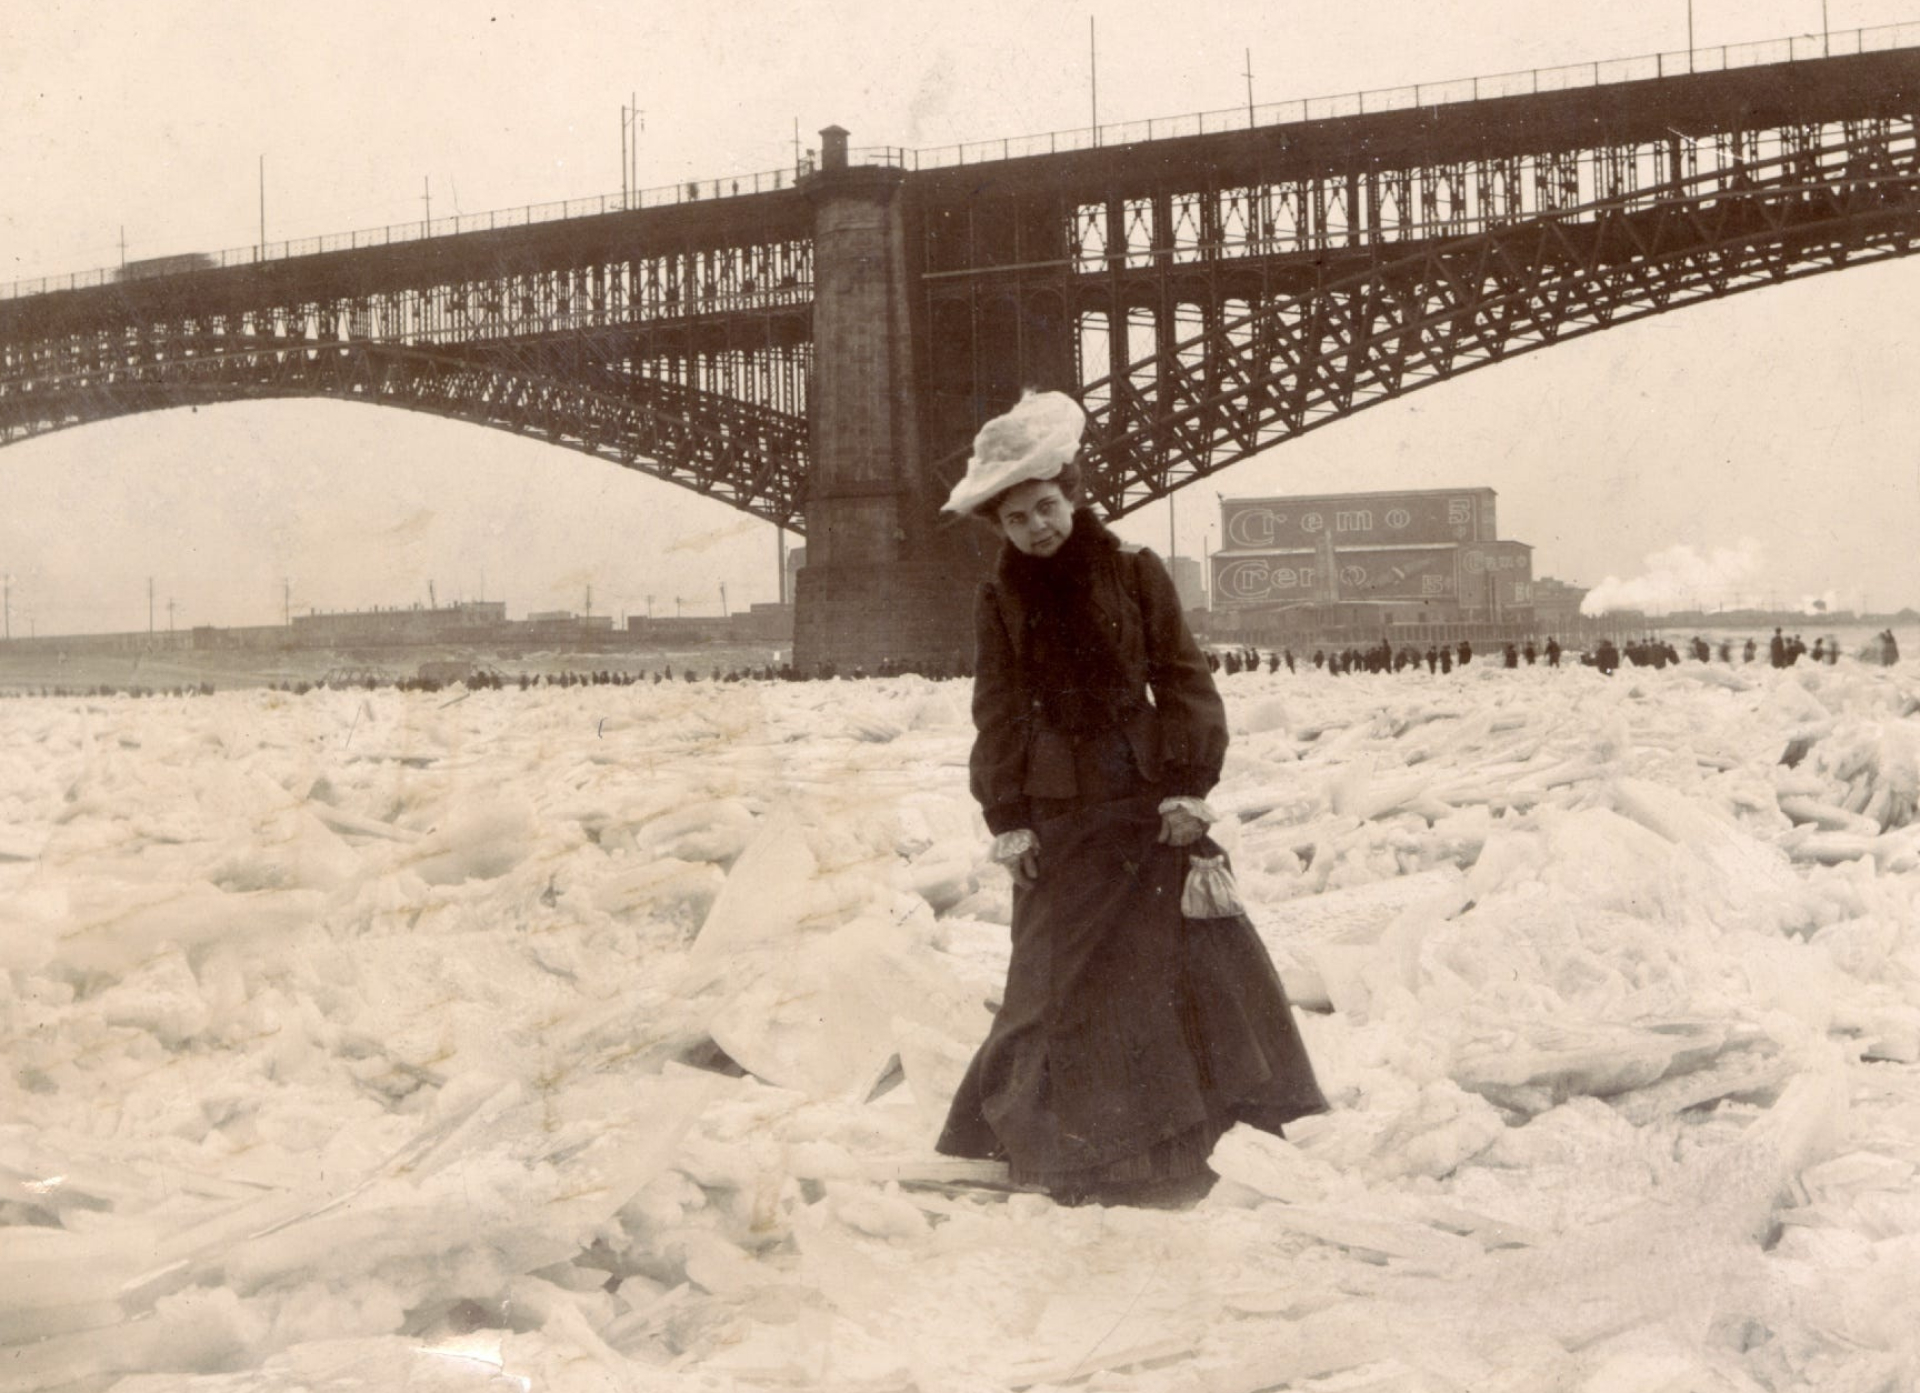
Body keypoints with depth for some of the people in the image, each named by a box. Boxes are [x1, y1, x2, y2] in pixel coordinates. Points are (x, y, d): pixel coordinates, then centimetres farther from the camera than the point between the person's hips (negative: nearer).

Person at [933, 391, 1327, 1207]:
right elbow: (998, 715, 4)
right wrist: (1007, 820, -2)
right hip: (1059, 809, 0)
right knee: (1060, 971, 1)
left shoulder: (1132, 572, 1)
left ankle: (1263, 1115, 6)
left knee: (1203, 942, -4)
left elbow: (1182, 680, 1)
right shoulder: (1001, 602, 4)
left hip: (1148, 796, 0)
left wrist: (1188, 786, -6)